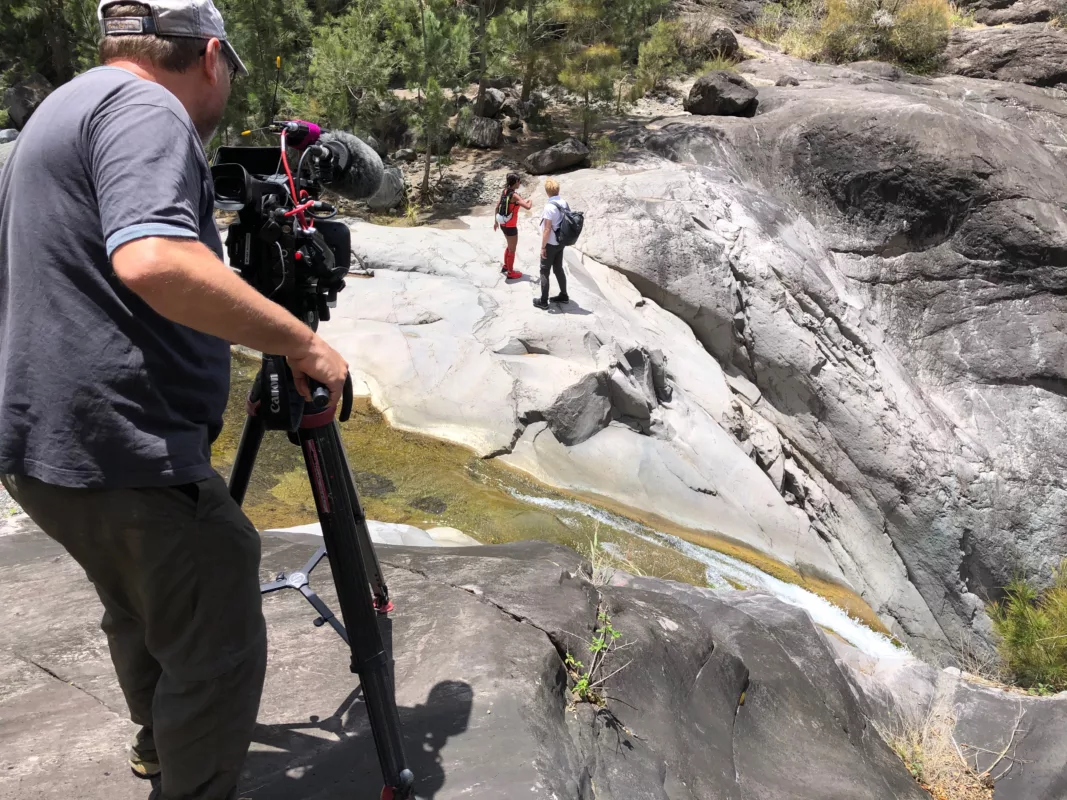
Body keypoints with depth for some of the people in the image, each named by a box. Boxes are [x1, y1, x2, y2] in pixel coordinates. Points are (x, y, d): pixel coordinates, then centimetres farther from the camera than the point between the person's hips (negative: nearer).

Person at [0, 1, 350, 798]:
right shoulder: (144, 109, -13)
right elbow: (153, 262, -30)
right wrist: (300, 341, -22)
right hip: (124, 453, -11)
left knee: (143, 612, 29)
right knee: (221, 650, 2)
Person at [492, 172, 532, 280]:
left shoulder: (504, 192, 2)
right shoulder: (514, 195, -22)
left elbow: (497, 207, 10)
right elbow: (527, 207, -30)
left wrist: (496, 221, 21)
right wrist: (530, 201, -7)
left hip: (503, 224, 8)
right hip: (510, 226, -8)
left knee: (509, 246, 28)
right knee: (512, 250, 8)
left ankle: (505, 266, 41)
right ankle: (510, 273, 19)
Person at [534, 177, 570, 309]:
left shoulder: (549, 206, -23)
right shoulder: (564, 203, 0)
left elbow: (547, 229, -22)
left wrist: (543, 247, -15)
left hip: (550, 244, -7)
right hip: (560, 242, 7)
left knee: (545, 271, 4)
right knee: (558, 269, 20)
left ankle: (543, 301, 11)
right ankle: (563, 295, 29)